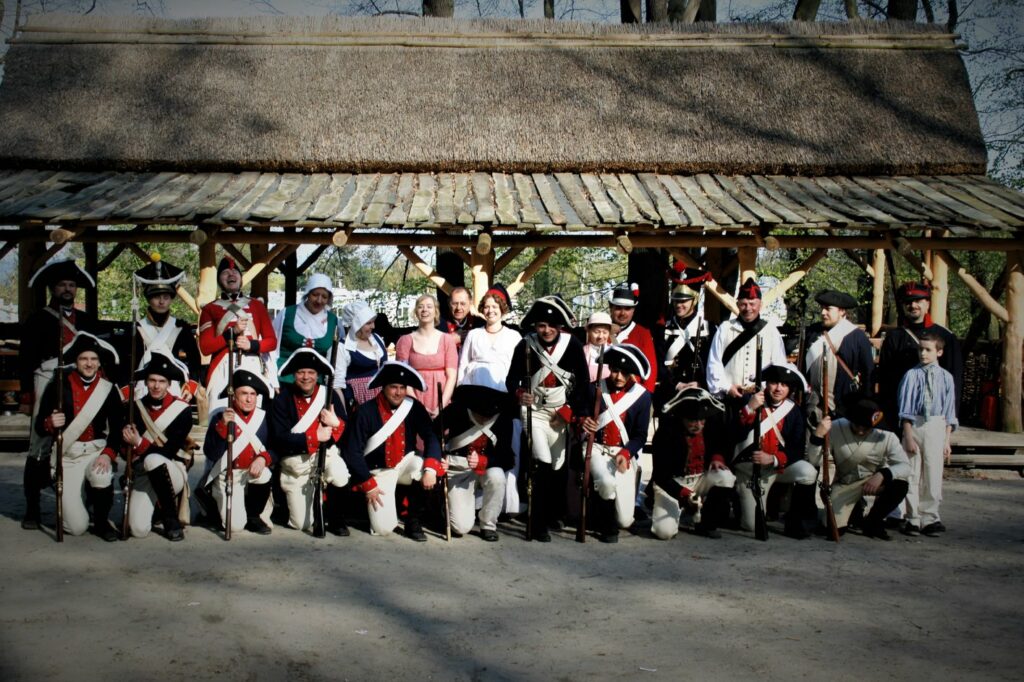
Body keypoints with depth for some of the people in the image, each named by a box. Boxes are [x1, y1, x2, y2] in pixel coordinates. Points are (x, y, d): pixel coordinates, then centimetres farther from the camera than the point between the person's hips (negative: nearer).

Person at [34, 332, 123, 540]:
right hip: (67, 455, -1)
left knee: (102, 476, -38)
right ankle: (68, 499, 29)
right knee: (77, 527, -10)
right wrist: (50, 424, -23)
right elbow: (39, 425, 0)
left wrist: (108, 454, -17)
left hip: (97, 450, 1)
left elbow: (117, 427, -1)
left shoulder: (108, 389, 1)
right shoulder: (58, 386, -3)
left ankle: (102, 522, -6)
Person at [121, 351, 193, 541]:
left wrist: (139, 444, -19)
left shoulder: (182, 410, -9)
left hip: (172, 472, -3)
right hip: (143, 474, 3)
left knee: (153, 460, -37)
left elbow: (170, 450, -14)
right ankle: (155, 506, 21)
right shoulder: (136, 407, 3)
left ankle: (172, 520, -18)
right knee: (138, 530, -17)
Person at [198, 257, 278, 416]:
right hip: (224, 371, -1)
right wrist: (232, 332, -9)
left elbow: (272, 341, 12)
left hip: (255, 369, 1)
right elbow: (205, 347, 2)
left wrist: (251, 345, -7)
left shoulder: (257, 305, 16)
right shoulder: (209, 309, 11)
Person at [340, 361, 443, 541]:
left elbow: (430, 438, -12)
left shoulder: (414, 407, -10)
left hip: (405, 463, 3)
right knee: (384, 528, -16)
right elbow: (352, 451, -15)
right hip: (378, 471, -3)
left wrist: (430, 469, -28)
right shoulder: (367, 412, -18)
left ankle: (414, 522, -10)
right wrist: (368, 485, -16)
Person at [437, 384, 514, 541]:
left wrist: (483, 461, -31)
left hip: (487, 468, 2)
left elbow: (506, 458, -13)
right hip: (457, 471, -1)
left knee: (496, 475, -36)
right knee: (462, 527, -16)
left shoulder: (503, 418, -14)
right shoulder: (455, 411, -17)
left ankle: (488, 525, -11)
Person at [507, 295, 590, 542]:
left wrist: (568, 411, -9)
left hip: (562, 414, 2)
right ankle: (539, 524, -7)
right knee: (543, 466, -15)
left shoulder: (573, 346, -7)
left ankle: (554, 515, 32)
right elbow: (512, 379, -6)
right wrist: (519, 394, -27)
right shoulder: (525, 346, -9)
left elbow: (582, 383, -3)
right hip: (534, 412, -2)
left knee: (558, 467, 9)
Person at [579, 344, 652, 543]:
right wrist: (583, 422, -21)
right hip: (598, 448, -1)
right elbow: (581, 417, 3)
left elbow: (640, 435, 0)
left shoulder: (642, 396, -3)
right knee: (607, 482, -36)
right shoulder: (594, 389, -4)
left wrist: (625, 453, -17)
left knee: (625, 520, -5)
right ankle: (606, 527, -6)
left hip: (625, 453, 1)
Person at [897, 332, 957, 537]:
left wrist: (947, 440, 5)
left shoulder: (945, 377, 2)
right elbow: (905, 409, -2)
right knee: (912, 475, 6)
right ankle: (913, 518, 17)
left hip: (936, 427, 1)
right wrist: (908, 436, -6)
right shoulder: (912, 375, -3)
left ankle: (929, 518, 17)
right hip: (914, 425, -1)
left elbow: (949, 411, 6)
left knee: (933, 475, 3)